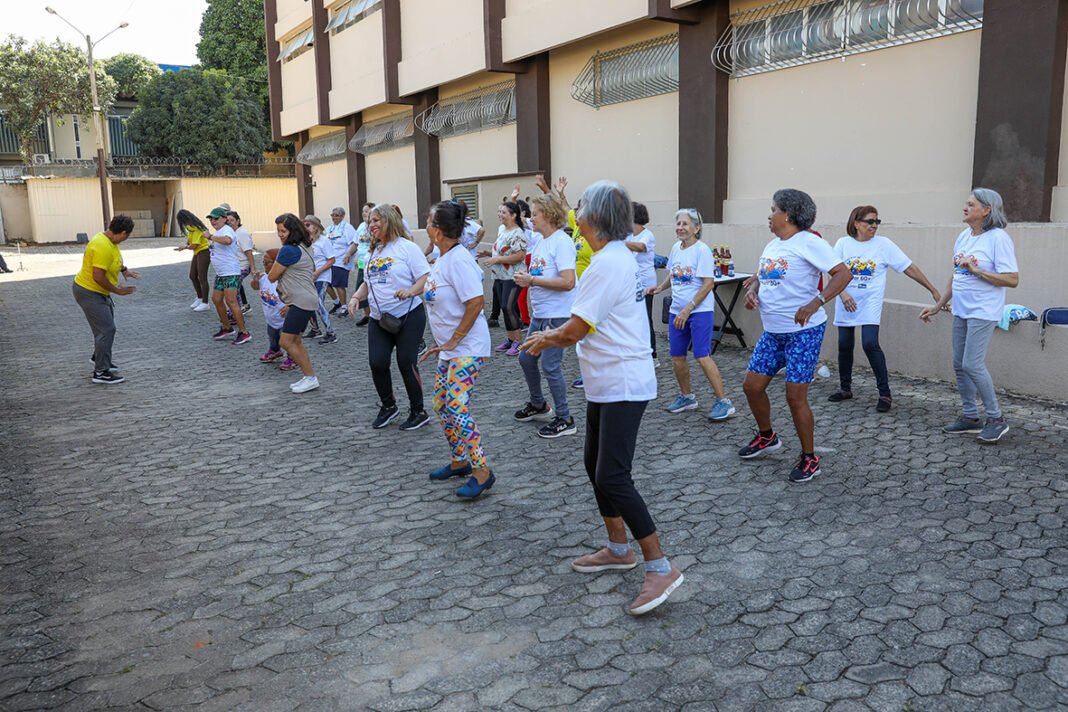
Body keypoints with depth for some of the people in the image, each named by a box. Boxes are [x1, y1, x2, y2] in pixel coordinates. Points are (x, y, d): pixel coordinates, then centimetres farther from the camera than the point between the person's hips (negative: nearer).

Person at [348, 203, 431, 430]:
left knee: (406, 363, -4)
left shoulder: (407, 247, -7)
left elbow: (425, 278, -12)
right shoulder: (373, 252, 15)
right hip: (379, 318, 6)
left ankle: (418, 412, 14)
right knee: (377, 363, -3)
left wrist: (410, 292, -29)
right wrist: (356, 297, 3)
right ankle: (388, 406, 21)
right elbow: (367, 282, 22)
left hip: (408, 316, -6)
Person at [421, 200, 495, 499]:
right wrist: (442, 342, 14)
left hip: (467, 348, -10)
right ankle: (459, 461, 29)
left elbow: (476, 302, -24)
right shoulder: (442, 259, 10)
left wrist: (454, 340, -18)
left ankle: (482, 471, -2)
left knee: (456, 408, -13)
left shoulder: (458, 259, -20)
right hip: (449, 348, 10)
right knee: (442, 406, 15)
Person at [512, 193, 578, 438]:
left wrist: (532, 280, -20)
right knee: (526, 358, 18)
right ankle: (538, 405, 38)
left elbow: (568, 282, -25)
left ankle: (564, 420, 10)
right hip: (539, 314, 10)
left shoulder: (562, 242, -16)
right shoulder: (540, 242, 11)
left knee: (550, 367, -4)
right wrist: (524, 278, -2)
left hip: (557, 316, -9)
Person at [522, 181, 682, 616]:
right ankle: (619, 550, 31)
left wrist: (545, 340, -1)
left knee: (612, 478, -11)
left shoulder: (607, 263, -20)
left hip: (623, 386, -11)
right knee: (595, 464, 18)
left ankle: (660, 567, -3)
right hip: (607, 384, 11)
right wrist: (551, 336, 12)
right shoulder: (619, 257, 12)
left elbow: (574, 331, -19)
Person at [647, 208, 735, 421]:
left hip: (699, 310, -7)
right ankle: (686, 397, 30)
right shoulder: (676, 248, 9)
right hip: (677, 311, 7)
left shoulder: (702, 250, -13)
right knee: (677, 357, 11)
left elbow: (708, 284, -16)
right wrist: (660, 287, 3)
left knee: (702, 357, -12)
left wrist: (687, 310, -20)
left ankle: (724, 402, -3)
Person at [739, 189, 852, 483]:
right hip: (772, 331, 8)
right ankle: (766, 437, 35)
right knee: (752, 386, 10)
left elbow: (843, 273, -19)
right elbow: (760, 276, 23)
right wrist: (752, 290, -1)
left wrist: (815, 304, -30)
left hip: (804, 331, -8)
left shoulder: (808, 243, -14)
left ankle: (809, 458, 11)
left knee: (795, 396, -6)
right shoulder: (772, 245, 11)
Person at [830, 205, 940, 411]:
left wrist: (933, 290, -3)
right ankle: (845, 388, 27)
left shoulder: (883, 244, -3)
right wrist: (843, 294, -21)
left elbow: (909, 268, -2)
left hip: (870, 305, -2)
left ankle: (885, 393, -5)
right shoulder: (843, 244, 1)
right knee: (845, 345, 7)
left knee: (870, 344, -16)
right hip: (846, 305, 2)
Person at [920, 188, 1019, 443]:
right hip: (961, 310, 8)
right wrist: (938, 306, 19)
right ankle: (970, 417, 22)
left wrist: (977, 270, -22)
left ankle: (996, 419, 5)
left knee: (972, 364, -11)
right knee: (959, 365, 9)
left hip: (983, 312, -8)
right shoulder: (963, 237, 10)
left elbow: (1012, 280, -16)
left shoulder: (998, 238, -12)